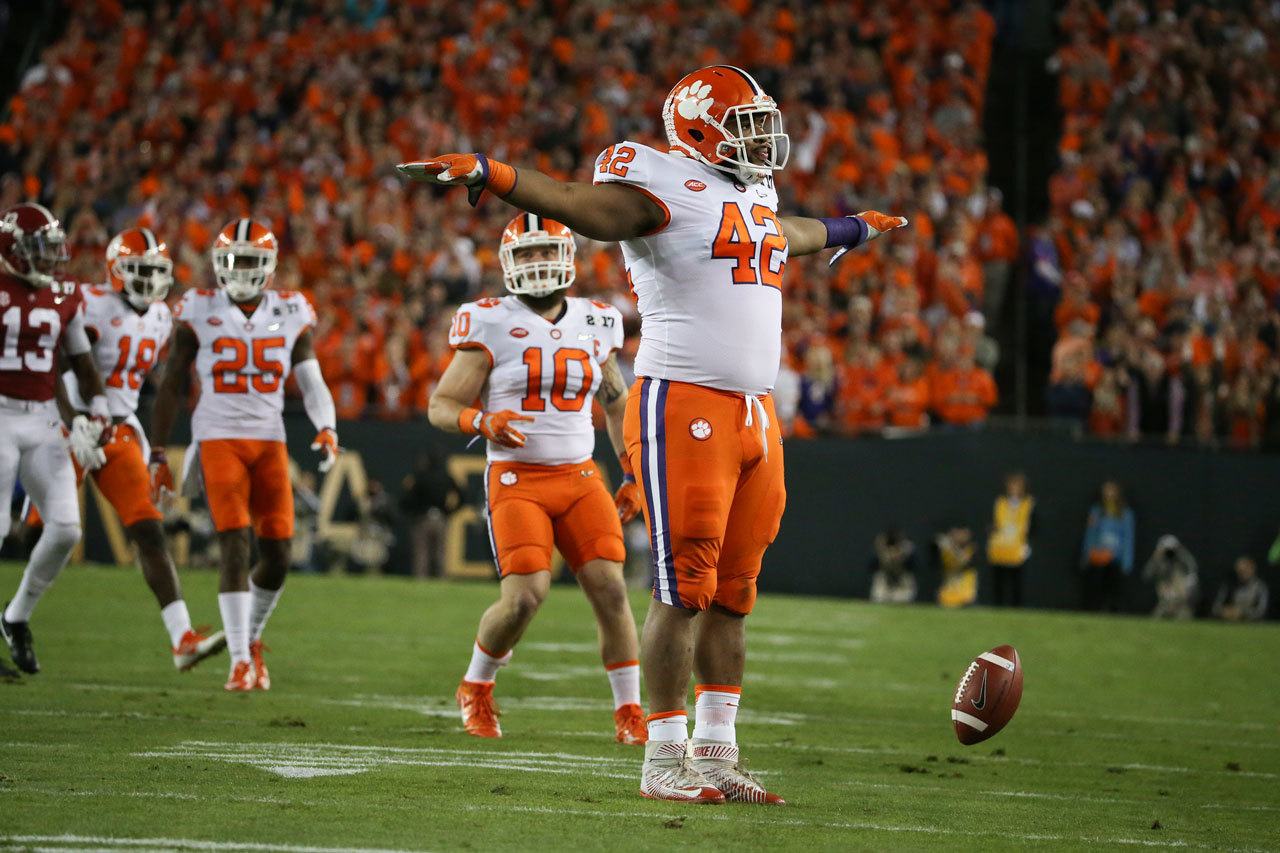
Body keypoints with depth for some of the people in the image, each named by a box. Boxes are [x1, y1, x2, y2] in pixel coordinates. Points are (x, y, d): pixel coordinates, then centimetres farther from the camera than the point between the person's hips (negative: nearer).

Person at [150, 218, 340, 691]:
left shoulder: (290, 314, 6)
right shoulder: (199, 313, 0)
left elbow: (311, 383, 5)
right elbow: (171, 386, 5)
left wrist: (326, 428, -14)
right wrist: (158, 453, 4)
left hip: (270, 440, 3)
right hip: (219, 439, -3)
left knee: (278, 557, 1)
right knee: (234, 547, -14)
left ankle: (252, 638, 27)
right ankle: (241, 661, -10)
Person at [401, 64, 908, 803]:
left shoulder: (755, 195, 18)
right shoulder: (666, 187, -9)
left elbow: (786, 236, 42)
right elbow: (589, 209, -26)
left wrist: (850, 231, 62)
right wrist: (485, 175, -42)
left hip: (755, 413, 8)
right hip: (684, 405, -8)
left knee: (734, 594, 10)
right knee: (685, 588, -7)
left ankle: (716, 751, 16)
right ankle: (665, 758, -2)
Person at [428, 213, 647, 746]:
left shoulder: (595, 326, 9)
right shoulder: (490, 325, -5)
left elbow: (616, 403, 24)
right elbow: (440, 406, -2)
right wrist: (482, 423, -23)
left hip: (580, 478, 4)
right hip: (517, 479, -4)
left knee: (610, 588, -10)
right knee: (524, 597, -17)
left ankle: (629, 714, 0)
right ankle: (476, 687, 11)